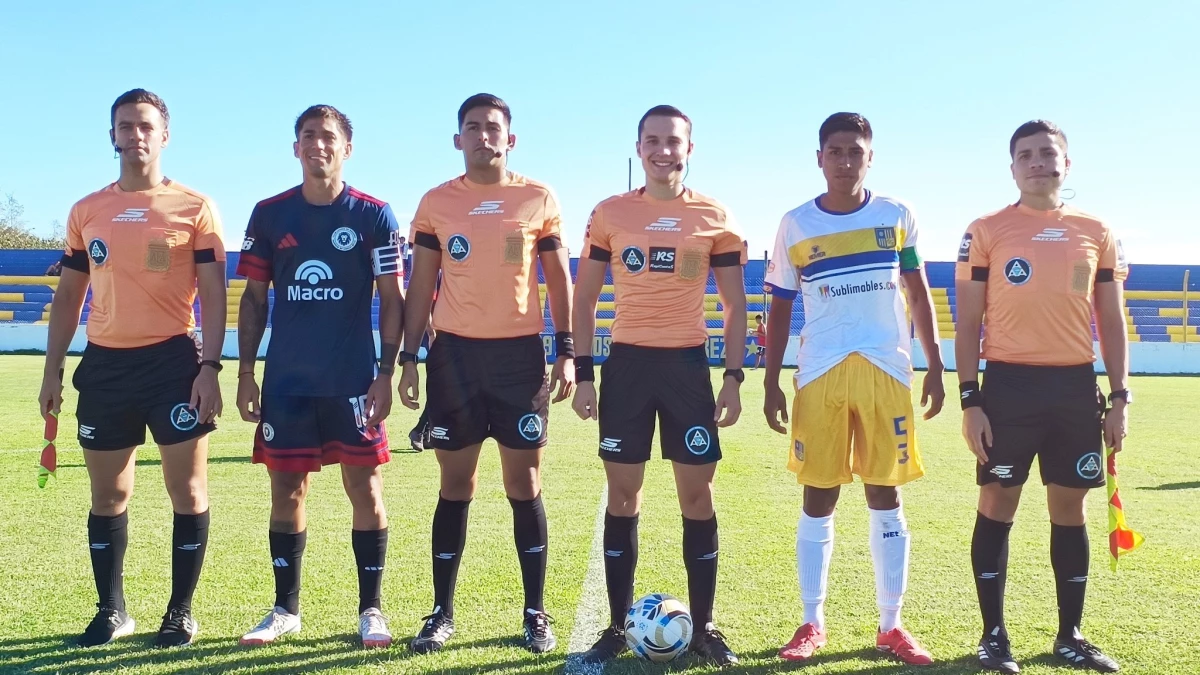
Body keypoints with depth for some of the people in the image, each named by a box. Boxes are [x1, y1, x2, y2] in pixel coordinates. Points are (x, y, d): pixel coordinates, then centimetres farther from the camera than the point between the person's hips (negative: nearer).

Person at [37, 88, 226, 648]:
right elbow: (68, 297, 15)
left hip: (173, 362, -3)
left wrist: (209, 368, -13)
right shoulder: (86, 212, 11)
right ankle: (111, 610, 25)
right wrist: (52, 371, 9)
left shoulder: (194, 208, 0)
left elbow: (213, 295, -4)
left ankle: (180, 612, 15)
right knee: (107, 496, 10)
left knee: (187, 491, 1)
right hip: (104, 366, 4)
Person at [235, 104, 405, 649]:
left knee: (365, 490, 1)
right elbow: (254, 298, 10)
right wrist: (245, 373, 5)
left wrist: (385, 374, -8)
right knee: (286, 491, 8)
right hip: (285, 381, 2)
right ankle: (285, 609, 22)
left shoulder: (373, 216, -1)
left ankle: (370, 610, 14)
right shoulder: (270, 214, 6)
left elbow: (392, 300, -1)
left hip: (354, 380, -2)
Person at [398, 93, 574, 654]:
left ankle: (535, 614, 15)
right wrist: (408, 357, 2)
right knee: (455, 487, 7)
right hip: (454, 355, 1)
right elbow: (421, 286, 8)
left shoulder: (538, 198, 4)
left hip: (520, 353, -1)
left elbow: (559, 279, 6)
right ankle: (442, 613, 18)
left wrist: (567, 352, -2)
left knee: (525, 486, 4)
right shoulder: (436, 203, 6)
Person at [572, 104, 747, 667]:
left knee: (697, 494, 2)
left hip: (688, 364, 0)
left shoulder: (715, 218, 4)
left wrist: (733, 378, -2)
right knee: (623, 495, 5)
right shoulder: (609, 214, 4)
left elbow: (735, 307, 7)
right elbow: (584, 298, 7)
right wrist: (584, 374, -1)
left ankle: (704, 628, 15)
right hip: (626, 364, 0)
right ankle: (617, 627, 16)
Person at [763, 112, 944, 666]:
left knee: (885, 496, 6)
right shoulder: (796, 225, 4)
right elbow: (780, 309, 8)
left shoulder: (897, 216, 6)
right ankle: (812, 624, 15)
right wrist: (771, 383, 3)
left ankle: (891, 626, 16)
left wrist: (936, 367, 6)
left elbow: (918, 293, 12)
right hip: (820, 375, 0)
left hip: (887, 372, 1)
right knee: (818, 497, 4)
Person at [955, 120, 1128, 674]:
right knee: (997, 505, 2)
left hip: (1076, 386, 3)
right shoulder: (986, 232, 1)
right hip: (1010, 384, -3)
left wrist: (1120, 397, 4)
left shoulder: (1097, 233, 9)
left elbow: (1112, 322, 12)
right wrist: (969, 400, -7)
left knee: (1070, 509, 9)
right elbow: (968, 324, 0)